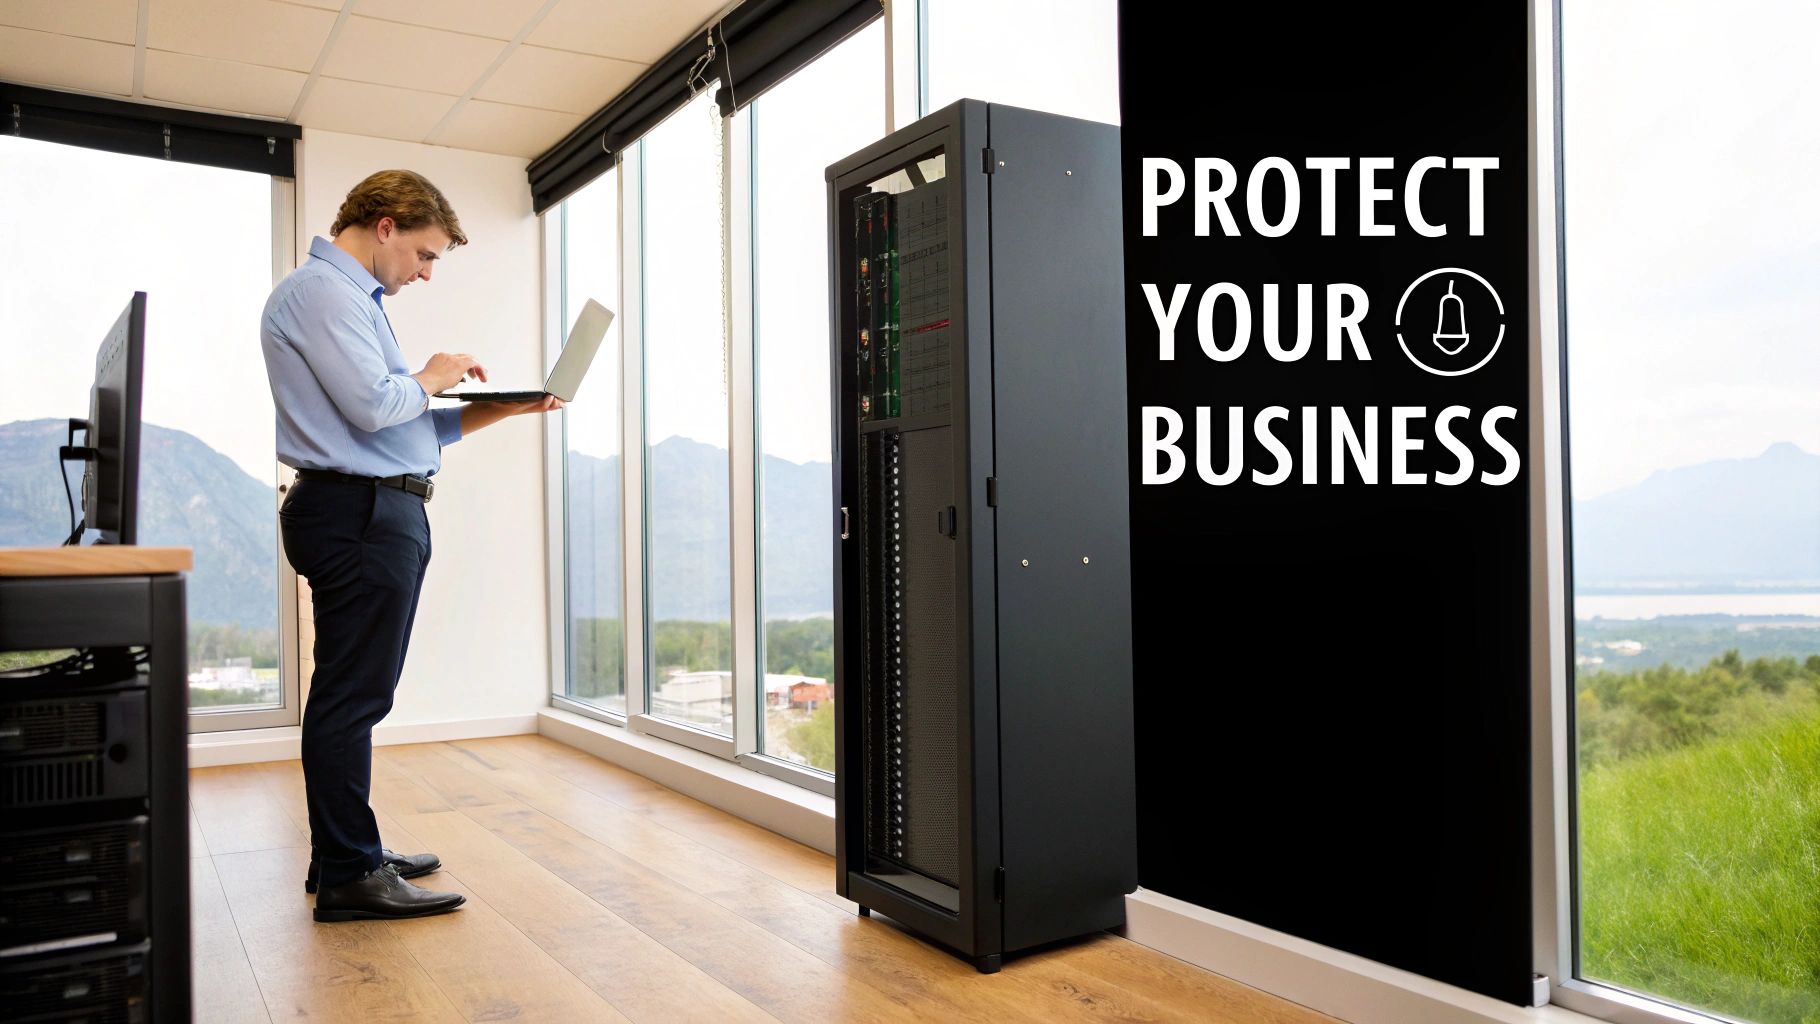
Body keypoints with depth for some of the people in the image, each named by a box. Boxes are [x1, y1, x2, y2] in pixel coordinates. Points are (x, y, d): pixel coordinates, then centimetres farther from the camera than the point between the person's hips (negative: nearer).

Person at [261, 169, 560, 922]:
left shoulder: (352, 296, 23)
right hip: (358, 514, -11)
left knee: (352, 696, 15)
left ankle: (349, 854, 25)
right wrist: (433, 377, -3)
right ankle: (348, 876, 1)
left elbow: (407, 427, 22)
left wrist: (502, 409, 15)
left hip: (378, 513, 11)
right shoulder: (323, 290, -10)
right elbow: (373, 407, -21)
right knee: (352, 698, -6)